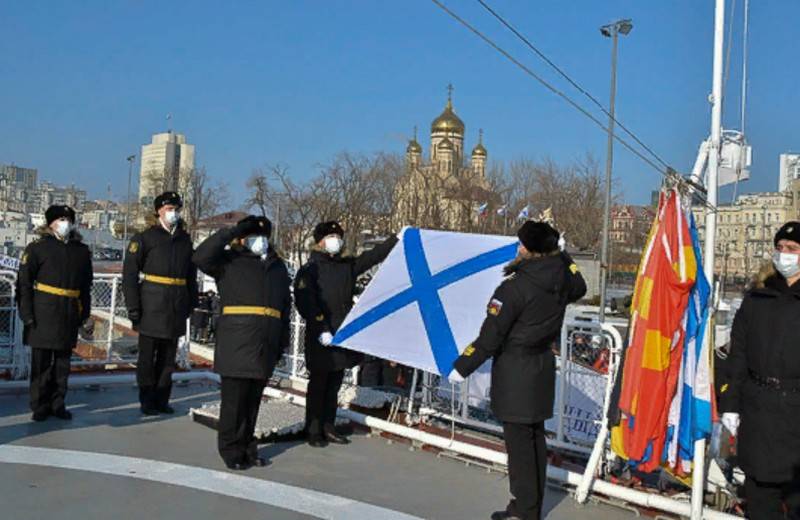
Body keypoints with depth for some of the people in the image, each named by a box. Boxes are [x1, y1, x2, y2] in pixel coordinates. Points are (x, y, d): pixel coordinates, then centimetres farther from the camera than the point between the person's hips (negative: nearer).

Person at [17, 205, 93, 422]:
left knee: (63, 363, 9)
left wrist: (86, 316, 13)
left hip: (69, 317, 4)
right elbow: (24, 283, -4)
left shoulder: (82, 251, 11)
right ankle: (40, 406, 13)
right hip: (43, 316, -4)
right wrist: (27, 315, -10)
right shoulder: (38, 248, -1)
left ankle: (57, 404, 20)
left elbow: (86, 287, 15)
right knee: (42, 362, 2)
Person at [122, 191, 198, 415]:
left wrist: (191, 302, 10)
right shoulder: (144, 238, -2)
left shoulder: (185, 240, 12)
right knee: (147, 356, 4)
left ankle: (162, 399, 20)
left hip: (176, 310, 4)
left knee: (168, 357, 10)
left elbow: (191, 275, 17)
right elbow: (129, 273, -6)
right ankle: (147, 401, 14)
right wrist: (133, 306, -11)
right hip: (151, 309, -4)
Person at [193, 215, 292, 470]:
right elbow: (201, 256, -14)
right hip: (236, 341, -4)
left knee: (253, 399, 11)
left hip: (265, 346, 5)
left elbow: (285, 306, 20)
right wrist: (232, 232, -12)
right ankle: (232, 452, 10)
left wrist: (282, 341, 15)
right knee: (234, 398, -1)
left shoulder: (277, 267, 19)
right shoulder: (230, 261, 5)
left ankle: (248, 448, 22)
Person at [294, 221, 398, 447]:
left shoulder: (348, 265, 12)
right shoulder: (309, 270, -5)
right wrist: (321, 329, -20)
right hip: (320, 338, -6)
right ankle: (313, 431, 11)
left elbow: (374, 255, 10)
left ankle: (328, 428, 22)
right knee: (318, 385, 2)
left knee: (334, 385, 12)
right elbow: (305, 303, -13)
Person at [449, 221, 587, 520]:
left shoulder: (516, 287, -23)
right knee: (536, 437, 16)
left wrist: (461, 368, -7)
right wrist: (557, 254, 26)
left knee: (519, 441, 1)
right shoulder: (562, 276, -3)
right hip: (544, 363, 8)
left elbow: (490, 337, -19)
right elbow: (579, 289, 24)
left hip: (516, 370, -7)